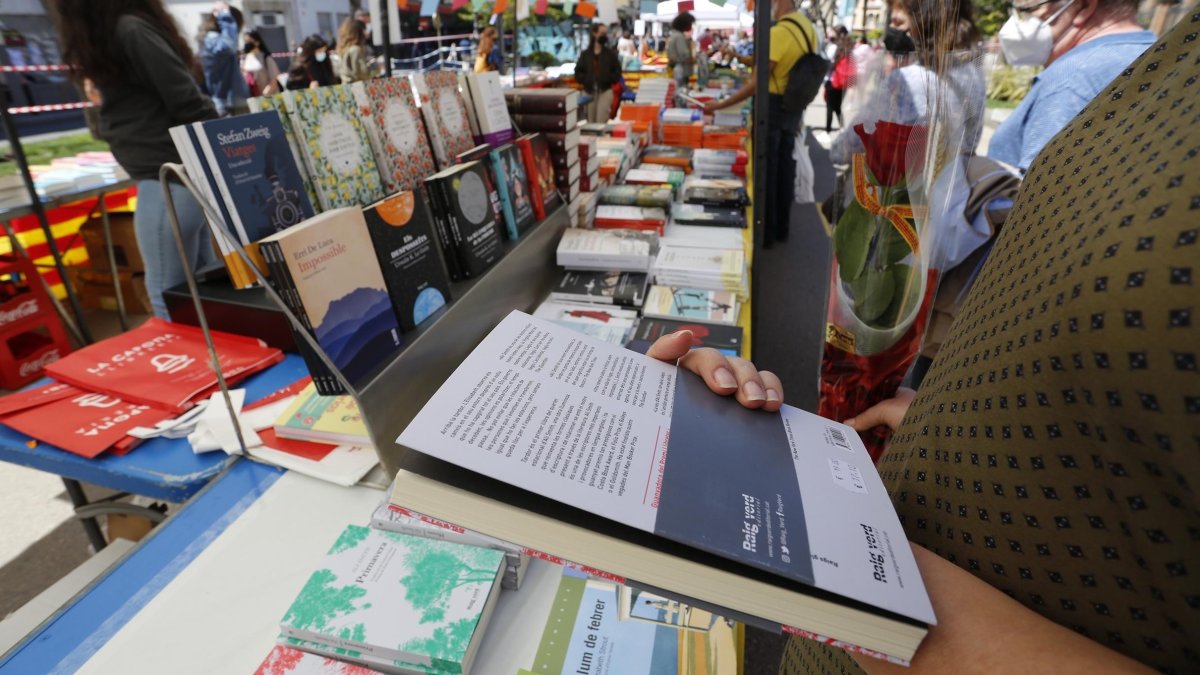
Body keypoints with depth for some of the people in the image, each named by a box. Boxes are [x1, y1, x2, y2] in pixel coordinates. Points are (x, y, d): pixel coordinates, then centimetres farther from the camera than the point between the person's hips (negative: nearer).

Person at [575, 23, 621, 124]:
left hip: (605, 91, -2)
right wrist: (585, 81, -9)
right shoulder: (585, 54, 10)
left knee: (601, 122, -14)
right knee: (591, 123, 7)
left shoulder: (610, 53, 7)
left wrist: (608, 80, -13)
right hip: (590, 91, 2)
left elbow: (617, 72, 4)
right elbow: (578, 72, 9)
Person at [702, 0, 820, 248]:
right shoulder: (807, 26, 6)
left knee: (766, 170, 1)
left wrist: (720, 105, -19)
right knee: (784, 168, 14)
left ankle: (766, 233, 9)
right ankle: (781, 228, 25)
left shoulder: (778, 32, -22)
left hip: (773, 106, -8)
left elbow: (758, 84, -23)